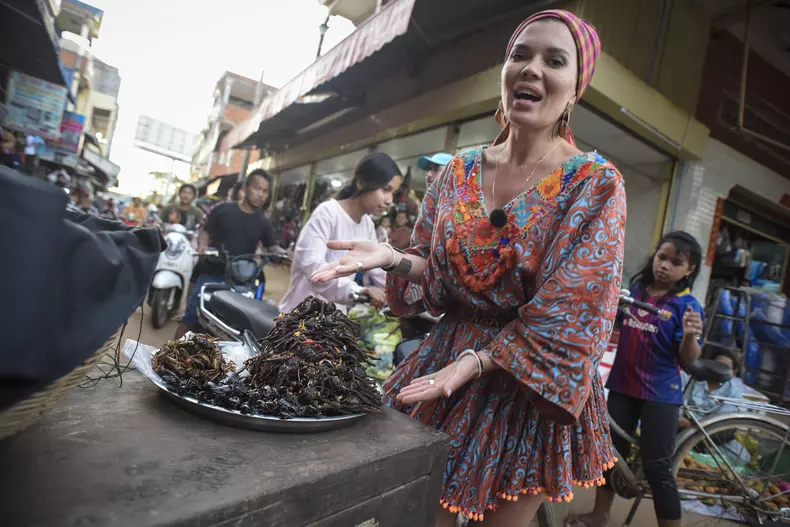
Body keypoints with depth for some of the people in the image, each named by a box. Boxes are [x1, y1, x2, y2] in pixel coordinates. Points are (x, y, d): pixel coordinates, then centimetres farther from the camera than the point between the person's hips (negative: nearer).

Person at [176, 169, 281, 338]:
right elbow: (205, 231, 6)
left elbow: (273, 247, 1)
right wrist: (202, 245, -15)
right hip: (210, 274, -1)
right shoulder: (223, 209, 1)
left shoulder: (263, 223, 6)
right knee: (190, 318, 2)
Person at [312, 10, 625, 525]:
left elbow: (570, 315, -14)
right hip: (442, 362, 3)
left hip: (533, 391, -2)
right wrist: (393, 258, -16)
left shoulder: (597, 185, -9)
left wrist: (475, 362, -22)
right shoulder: (460, 172, 2)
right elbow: (432, 275, 6)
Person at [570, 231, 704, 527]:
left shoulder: (687, 305, -10)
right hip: (622, 385, 5)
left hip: (660, 393, -5)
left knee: (657, 468, 0)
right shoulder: (635, 288, 2)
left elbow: (687, 360, -13)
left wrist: (690, 336, -32)